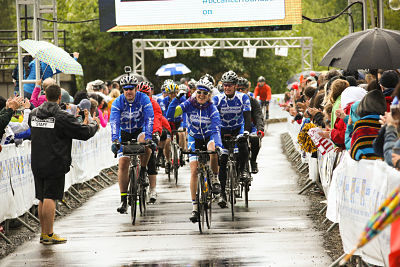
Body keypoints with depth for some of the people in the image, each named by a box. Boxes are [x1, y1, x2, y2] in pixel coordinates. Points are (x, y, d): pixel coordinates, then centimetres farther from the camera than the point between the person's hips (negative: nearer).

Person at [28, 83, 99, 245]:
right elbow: (84, 133, -10)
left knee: (42, 199, 13)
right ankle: (49, 235, -4)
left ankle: (43, 233, 19)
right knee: (50, 198, -5)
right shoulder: (62, 118, -14)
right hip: (55, 164, -6)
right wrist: (94, 125, 11)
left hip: (37, 164, 6)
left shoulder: (34, 114, 6)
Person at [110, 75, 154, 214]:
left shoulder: (144, 99, -18)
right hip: (124, 134, 1)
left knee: (144, 142, -37)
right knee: (123, 164, -11)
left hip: (140, 131, -1)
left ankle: (143, 170, -12)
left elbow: (149, 119, -27)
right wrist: (115, 141, -41)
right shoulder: (118, 102, -15)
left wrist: (148, 138, -40)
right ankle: (123, 200, -7)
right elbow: (114, 122, -26)